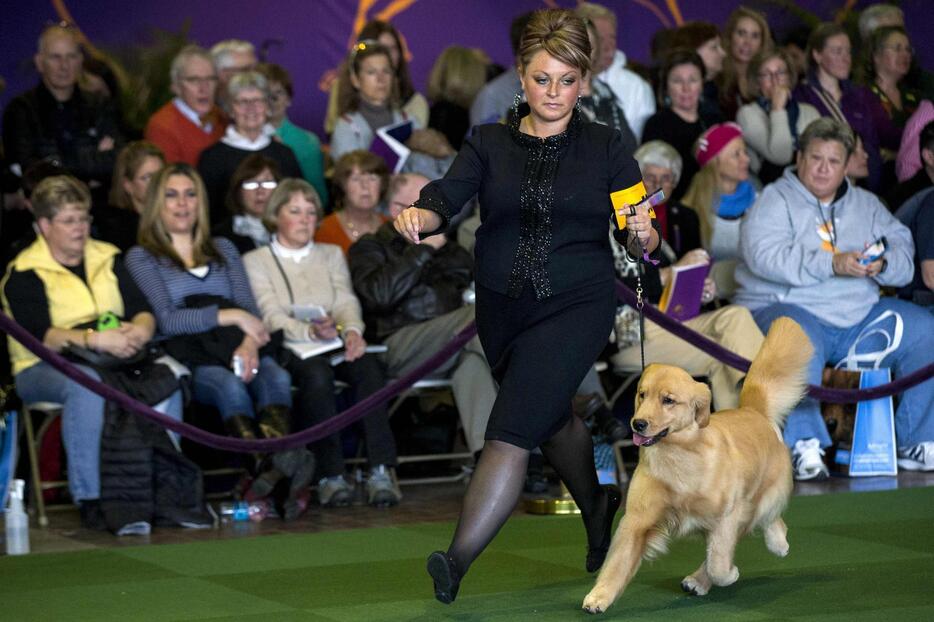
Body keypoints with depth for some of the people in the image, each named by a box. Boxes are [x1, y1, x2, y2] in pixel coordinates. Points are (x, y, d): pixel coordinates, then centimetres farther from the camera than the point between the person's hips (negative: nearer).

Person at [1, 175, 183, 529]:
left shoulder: (107, 258, 16)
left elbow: (141, 308, 7)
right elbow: (39, 334, -15)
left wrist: (141, 329, -18)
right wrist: (95, 339, -29)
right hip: (44, 367, -4)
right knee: (86, 383, -39)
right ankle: (88, 497, -35)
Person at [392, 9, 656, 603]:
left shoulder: (605, 148, -1)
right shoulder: (489, 144, 2)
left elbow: (641, 239, -2)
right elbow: (448, 197, -14)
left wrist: (644, 236, -26)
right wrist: (419, 214, -37)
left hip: (577, 305, -4)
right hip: (503, 308, 4)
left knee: (513, 429, -16)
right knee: (551, 418, 24)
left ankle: (459, 560, -20)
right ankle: (597, 506, 51)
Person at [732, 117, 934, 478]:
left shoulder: (866, 205, 19)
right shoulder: (774, 200, 2)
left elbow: (903, 251, 9)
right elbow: (764, 256, -16)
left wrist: (882, 264, -16)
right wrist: (832, 264, -23)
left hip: (860, 317, 6)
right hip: (786, 307, -6)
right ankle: (804, 446, -31)